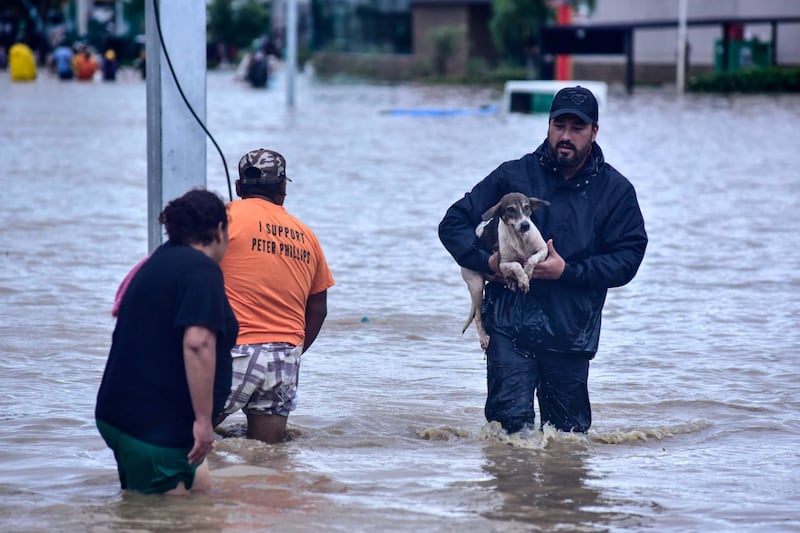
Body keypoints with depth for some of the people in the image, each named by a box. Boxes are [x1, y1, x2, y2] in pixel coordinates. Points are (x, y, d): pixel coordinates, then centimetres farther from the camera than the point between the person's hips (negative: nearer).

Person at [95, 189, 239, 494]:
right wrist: (204, 419, -24)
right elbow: (197, 344, -25)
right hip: (158, 426, -10)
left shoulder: (159, 261, 17)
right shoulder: (202, 269, -13)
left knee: (201, 487, 16)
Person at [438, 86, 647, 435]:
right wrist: (487, 261, -12)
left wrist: (567, 271, -15)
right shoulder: (513, 176, 3)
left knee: (570, 431, 8)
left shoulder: (616, 191, 4)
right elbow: (453, 224, 5)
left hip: (571, 335, 1)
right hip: (510, 326, -1)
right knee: (512, 421, -11)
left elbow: (627, 259, -3)